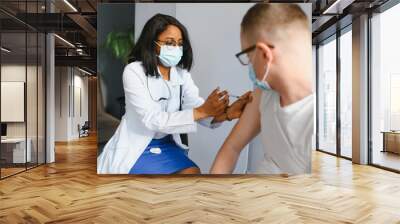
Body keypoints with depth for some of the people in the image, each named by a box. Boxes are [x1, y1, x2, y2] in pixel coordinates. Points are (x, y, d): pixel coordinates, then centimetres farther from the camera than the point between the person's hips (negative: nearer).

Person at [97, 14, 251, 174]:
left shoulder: (182, 74, 0)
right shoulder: (133, 72, -17)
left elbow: (197, 107, -14)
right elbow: (151, 119, -27)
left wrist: (227, 113, -35)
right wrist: (202, 111, -34)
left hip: (166, 144, 5)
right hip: (135, 147, -4)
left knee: (193, 172, -12)